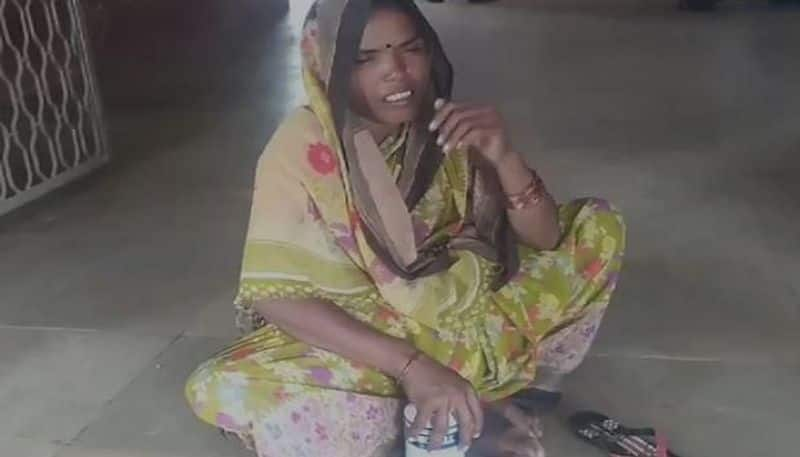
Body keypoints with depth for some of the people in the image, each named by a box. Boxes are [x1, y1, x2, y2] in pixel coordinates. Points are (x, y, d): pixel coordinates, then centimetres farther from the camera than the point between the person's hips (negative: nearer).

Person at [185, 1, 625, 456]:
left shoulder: (444, 125, -8)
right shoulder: (302, 146, -19)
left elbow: (543, 238, -7)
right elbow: (274, 296, -25)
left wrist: (505, 158, -28)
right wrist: (411, 366, -34)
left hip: (462, 307, 4)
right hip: (356, 333, -3)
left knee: (600, 226, -5)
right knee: (231, 391, -33)